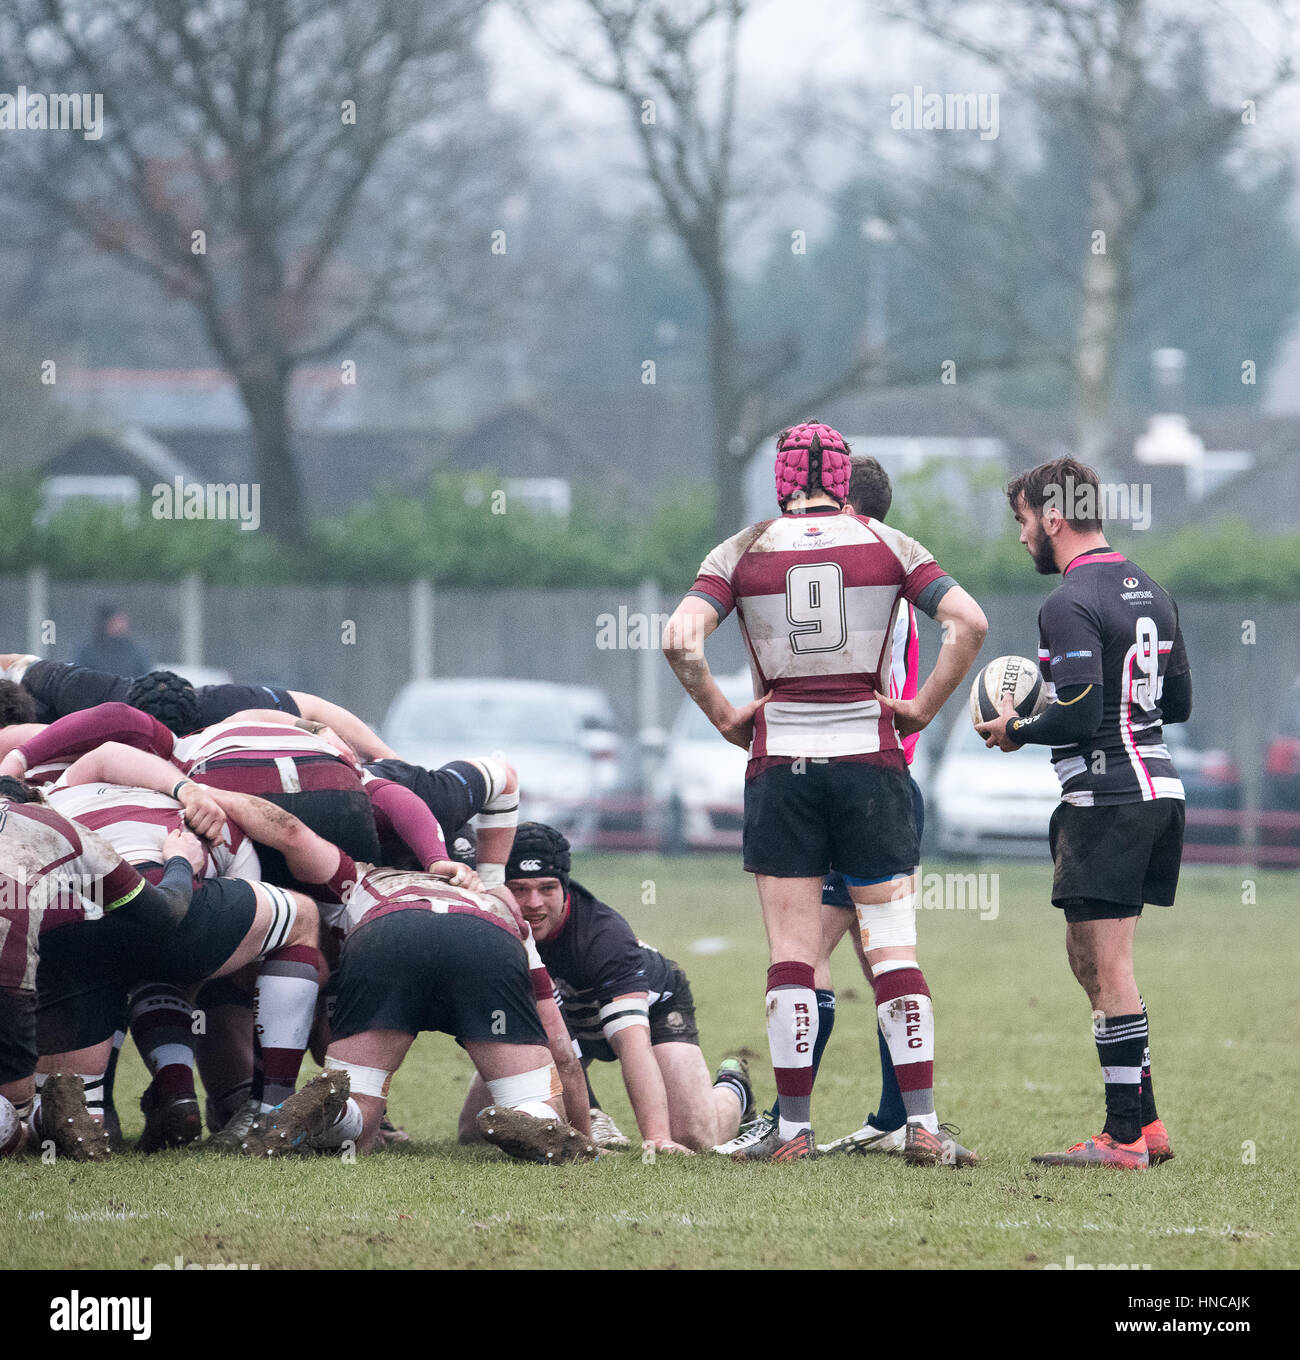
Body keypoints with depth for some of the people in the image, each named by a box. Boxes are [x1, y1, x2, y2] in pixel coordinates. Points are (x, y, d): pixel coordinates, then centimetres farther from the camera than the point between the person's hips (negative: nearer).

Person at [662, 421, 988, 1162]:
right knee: (894, 944, 3)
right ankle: (922, 1123, -1)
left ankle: (793, 1127, 3)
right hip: (869, 759, 0)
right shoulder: (887, 546, 3)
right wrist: (922, 709, 2)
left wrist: (726, 717, 1)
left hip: (780, 762, 0)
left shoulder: (744, 552, 2)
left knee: (792, 950, 3)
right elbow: (969, 623, -6)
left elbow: (680, 638, -10)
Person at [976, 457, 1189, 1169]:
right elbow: (1178, 701, 20)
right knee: (1093, 959, 16)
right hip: (1160, 787, 9)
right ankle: (1145, 1123, 16)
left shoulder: (1070, 605, -15)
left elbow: (1079, 715, -22)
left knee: (1107, 967, -5)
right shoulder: (1151, 591, 14)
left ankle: (1124, 1136, -3)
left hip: (1106, 798, -9)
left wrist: (1016, 731, -5)